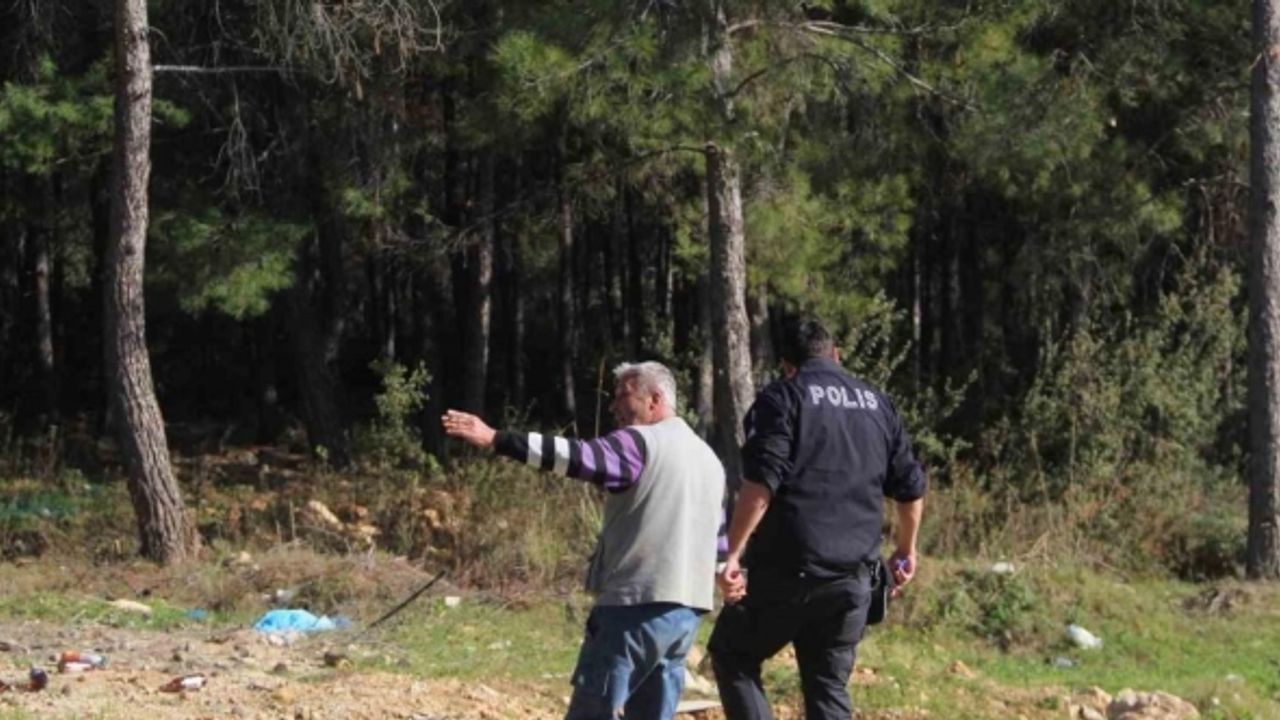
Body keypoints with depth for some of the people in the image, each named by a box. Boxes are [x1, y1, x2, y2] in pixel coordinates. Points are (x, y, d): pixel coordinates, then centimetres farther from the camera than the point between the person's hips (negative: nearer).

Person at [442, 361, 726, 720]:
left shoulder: (639, 444, -7)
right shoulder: (709, 459, 18)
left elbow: (577, 456, -20)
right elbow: (717, 533, 24)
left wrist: (495, 439, -22)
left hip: (638, 603, -8)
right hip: (688, 610, 8)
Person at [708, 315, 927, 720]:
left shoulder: (782, 399, -3)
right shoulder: (878, 405, 15)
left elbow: (760, 484, -16)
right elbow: (910, 486, 19)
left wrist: (733, 553, -17)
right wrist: (906, 550, 33)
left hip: (788, 568, -5)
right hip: (852, 575, 5)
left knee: (732, 656, 12)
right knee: (829, 686, 11)